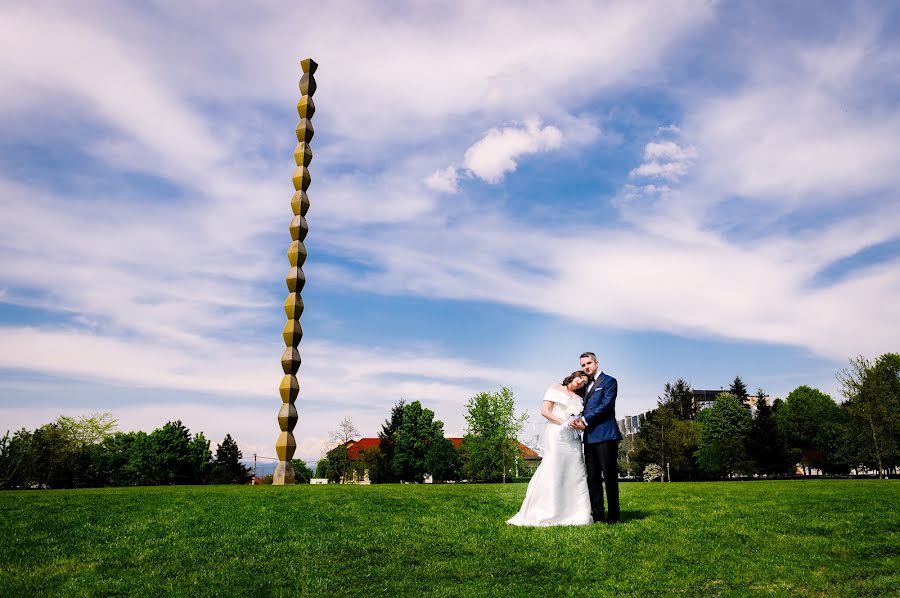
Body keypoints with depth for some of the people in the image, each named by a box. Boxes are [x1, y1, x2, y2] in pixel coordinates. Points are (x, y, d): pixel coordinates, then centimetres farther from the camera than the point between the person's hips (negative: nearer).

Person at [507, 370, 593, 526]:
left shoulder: (578, 398, 22)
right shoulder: (555, 388, 7)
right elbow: (544, 411, -2)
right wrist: (563, 423, -12)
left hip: (573, 437, 6)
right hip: (556, 434, -6)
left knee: (574, 473, 0)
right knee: (553, 471, -11)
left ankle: (571, 514, 5)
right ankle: (545, 515, -8)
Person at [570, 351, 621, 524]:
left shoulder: (609, 381, 1)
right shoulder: (585, 385, 22)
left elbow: (605, 405, -11)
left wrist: (585, 420, -12)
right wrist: (580, 422, -4)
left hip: (605, 435, -7)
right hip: (589, 437, 7)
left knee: (609, 476, -3)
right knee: (592, 477, 7)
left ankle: (613, 516, 2)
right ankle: (597, 515, 12)